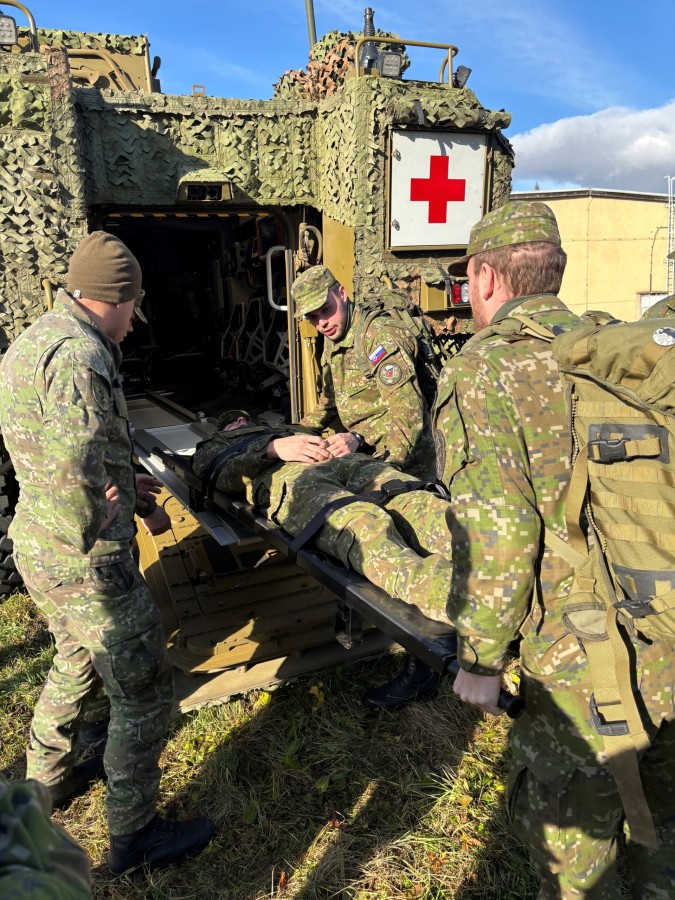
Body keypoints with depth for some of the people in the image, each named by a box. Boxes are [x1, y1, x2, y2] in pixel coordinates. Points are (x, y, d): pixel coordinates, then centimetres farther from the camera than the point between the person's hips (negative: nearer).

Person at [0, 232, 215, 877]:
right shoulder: (80, 356, -24)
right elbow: (72, 474, -33)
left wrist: (122, 483, 17)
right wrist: (90, 537, -16)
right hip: (85, 561, -10)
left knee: (78, 659, 31)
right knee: (143, 691, 7)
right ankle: (133, 837, 25)